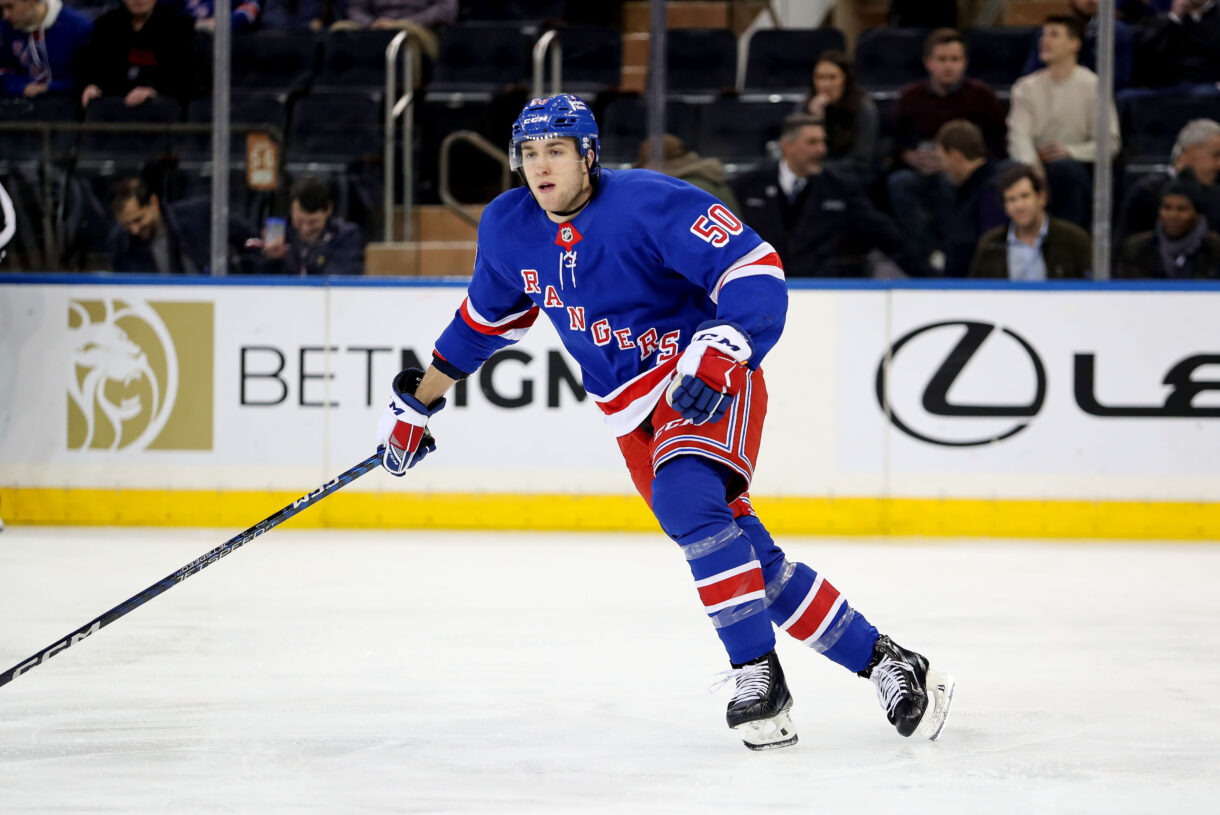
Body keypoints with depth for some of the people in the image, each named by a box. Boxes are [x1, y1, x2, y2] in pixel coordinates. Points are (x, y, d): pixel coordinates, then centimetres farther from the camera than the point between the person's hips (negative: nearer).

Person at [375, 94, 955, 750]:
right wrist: (418, 402, 22)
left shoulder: (648, 203, -19)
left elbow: (756, 270, -22)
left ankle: (759, 677, -28)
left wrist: (721, 351, -36)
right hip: (633, 411, 6)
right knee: (754, 565, -1)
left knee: (684, 495, -33)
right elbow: (488, 315, 20)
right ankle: (884, 663, 9)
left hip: (709, 386, -6)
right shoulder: (508, 228, 2)